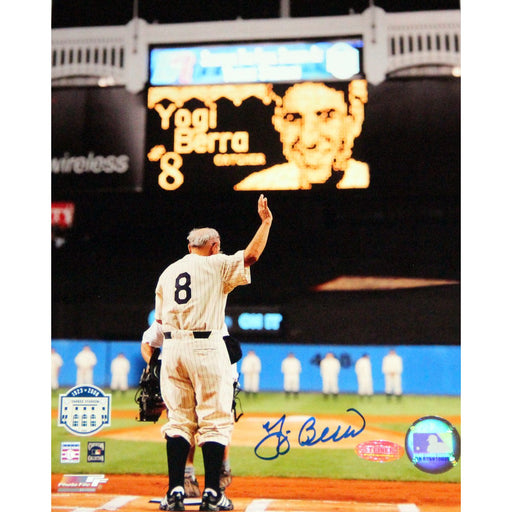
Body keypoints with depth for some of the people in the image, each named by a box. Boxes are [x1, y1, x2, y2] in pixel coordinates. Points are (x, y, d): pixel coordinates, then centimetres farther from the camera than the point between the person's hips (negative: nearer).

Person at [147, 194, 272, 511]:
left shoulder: (168, 273, 18)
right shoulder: (216, 265, 2)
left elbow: (159, 319, 18)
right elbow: (250, 256, -8)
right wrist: (266, 221, 0)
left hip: (171, 347, 5)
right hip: (206, 346, -5)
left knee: (179, 420, 8)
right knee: (215, 420, 0)